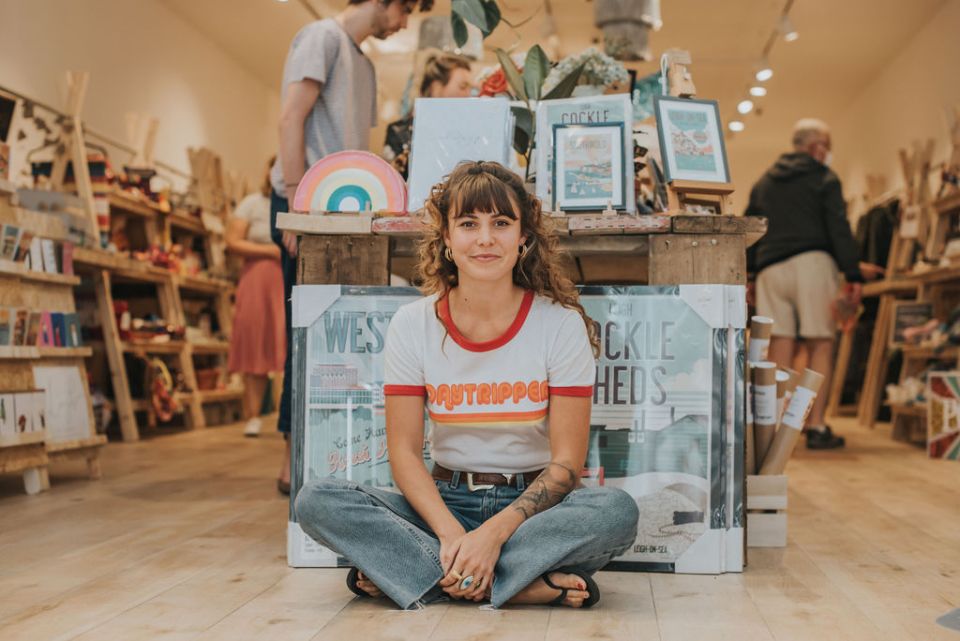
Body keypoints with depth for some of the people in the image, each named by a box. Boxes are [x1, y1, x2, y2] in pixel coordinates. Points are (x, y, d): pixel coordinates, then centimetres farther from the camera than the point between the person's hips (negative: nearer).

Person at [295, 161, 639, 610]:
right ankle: (531, 585, -27)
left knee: (617, 510, -33)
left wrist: (494, 532, -24)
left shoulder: (562, 324, -6)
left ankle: (398, 572, -26)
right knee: (316, 500, -23)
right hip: (445, 502, 2)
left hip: (531, 504, -1)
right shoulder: (413, 325, -2)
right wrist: (450, 532, -22)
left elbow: (567, 461, -9)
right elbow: (404, 451, -5)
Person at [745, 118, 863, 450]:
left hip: (770, 268, 4)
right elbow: (839, 229, -4)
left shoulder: (763, 182, 20)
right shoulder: (824, 178, 5)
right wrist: (853, 276, -8)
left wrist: (746, 273, 22)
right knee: (820, 346, -1)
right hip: (812, 262, -4)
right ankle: (816, 427, -6)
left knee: (780, 347, 2)